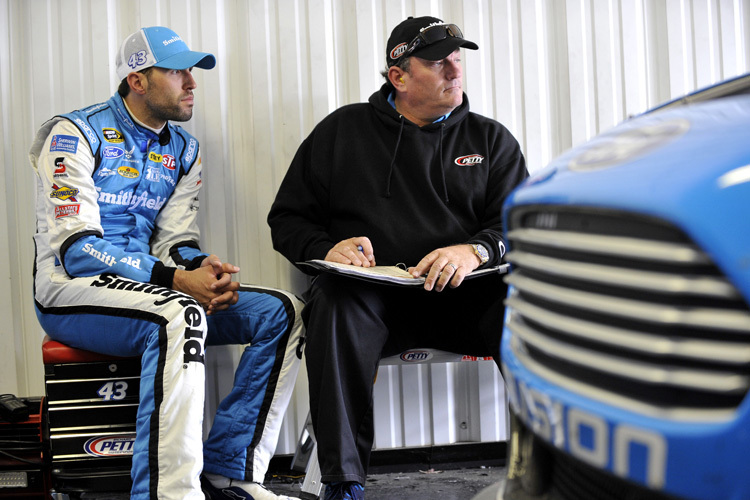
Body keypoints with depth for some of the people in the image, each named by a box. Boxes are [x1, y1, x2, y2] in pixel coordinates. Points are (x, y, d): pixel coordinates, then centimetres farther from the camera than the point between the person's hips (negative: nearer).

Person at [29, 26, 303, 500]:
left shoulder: (184, 150, 12)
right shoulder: (74, 136, -8)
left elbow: (175, 241, 8)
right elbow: (76, 248, -18)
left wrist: (203, 269, -17)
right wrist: (174, 279, -28)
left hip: (148, 285, 7)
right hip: (70, 291, -7)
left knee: (282, 313, -9)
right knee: (179, 314, -38)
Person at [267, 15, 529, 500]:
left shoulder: (491, 139, 16)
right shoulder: (342, 130, 13)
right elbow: (288, 218, 15)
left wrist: (476, 250, -19)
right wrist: (326, 248, -8)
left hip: (463, 296, 1)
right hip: (373, 294, 0)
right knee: (334, 301, -34)